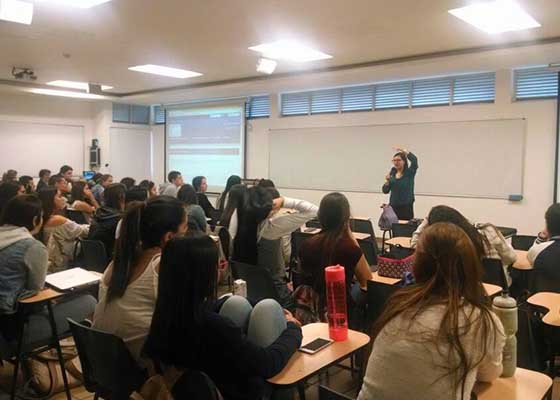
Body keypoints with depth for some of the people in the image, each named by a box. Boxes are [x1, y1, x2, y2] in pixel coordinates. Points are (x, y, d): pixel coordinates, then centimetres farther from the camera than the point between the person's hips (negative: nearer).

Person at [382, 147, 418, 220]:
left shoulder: (409, 172, -1)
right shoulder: (392, 173, 9)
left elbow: (414, 160, -19)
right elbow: (385, 191, 7)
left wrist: (405, 151, -23)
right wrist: (387, 181, -8)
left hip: (406, 207, -3)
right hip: (393, 206, 3)